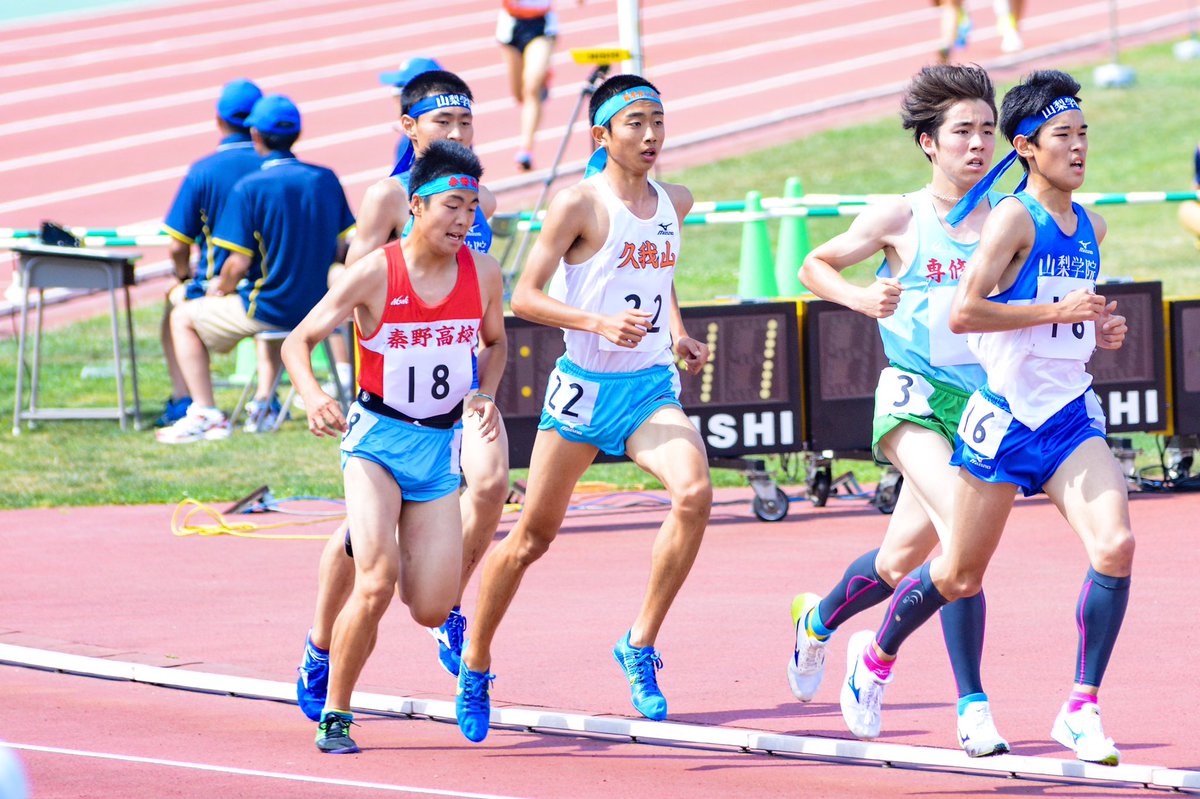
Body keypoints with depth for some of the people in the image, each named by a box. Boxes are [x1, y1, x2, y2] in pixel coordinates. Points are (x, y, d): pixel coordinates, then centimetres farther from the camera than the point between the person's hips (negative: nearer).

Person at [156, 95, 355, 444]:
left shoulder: (250, 188, -17)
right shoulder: (326, 179, -1)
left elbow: (239, 264, -17)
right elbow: (340, 250, 6)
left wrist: (221, 288, 4)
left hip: (268, 310, -6)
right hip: (318, 306, 6)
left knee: (183, 318, 14)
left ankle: (205, 413, 4)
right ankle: (265, 398, 34)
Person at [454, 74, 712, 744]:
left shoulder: (675, 203, 7)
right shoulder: (580, 205, -11)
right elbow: (525, 296, -14)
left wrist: (678, 334, 13)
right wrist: (600, 323, -27)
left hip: (652, 387, 4)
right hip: (584, 386, -4)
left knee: (695, 493, -24)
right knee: (532, 538, 6)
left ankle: (641, 646, -11)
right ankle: (475, 664, 28)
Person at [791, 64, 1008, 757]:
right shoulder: (900, 220, -3)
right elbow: (815, 266, 9)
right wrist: (862, 298, -10)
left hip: (981, 407, 5)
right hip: (914, 400, -4)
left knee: (902, 558, 15)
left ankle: (821, 619, 48)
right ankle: (974, 708, -24)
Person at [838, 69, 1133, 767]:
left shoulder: (1091, 227, 9)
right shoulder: (1014, 218, -13)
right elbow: (963, 312, -21)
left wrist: (1101, 331, 4)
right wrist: (1060, 311, -23)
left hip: (1073, 415, 5)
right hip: (1007, 417, -5)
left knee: (1116, 545, -17)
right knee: (960, 575, 8)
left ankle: (1082, 710, -9)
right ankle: (878, 655, 37)